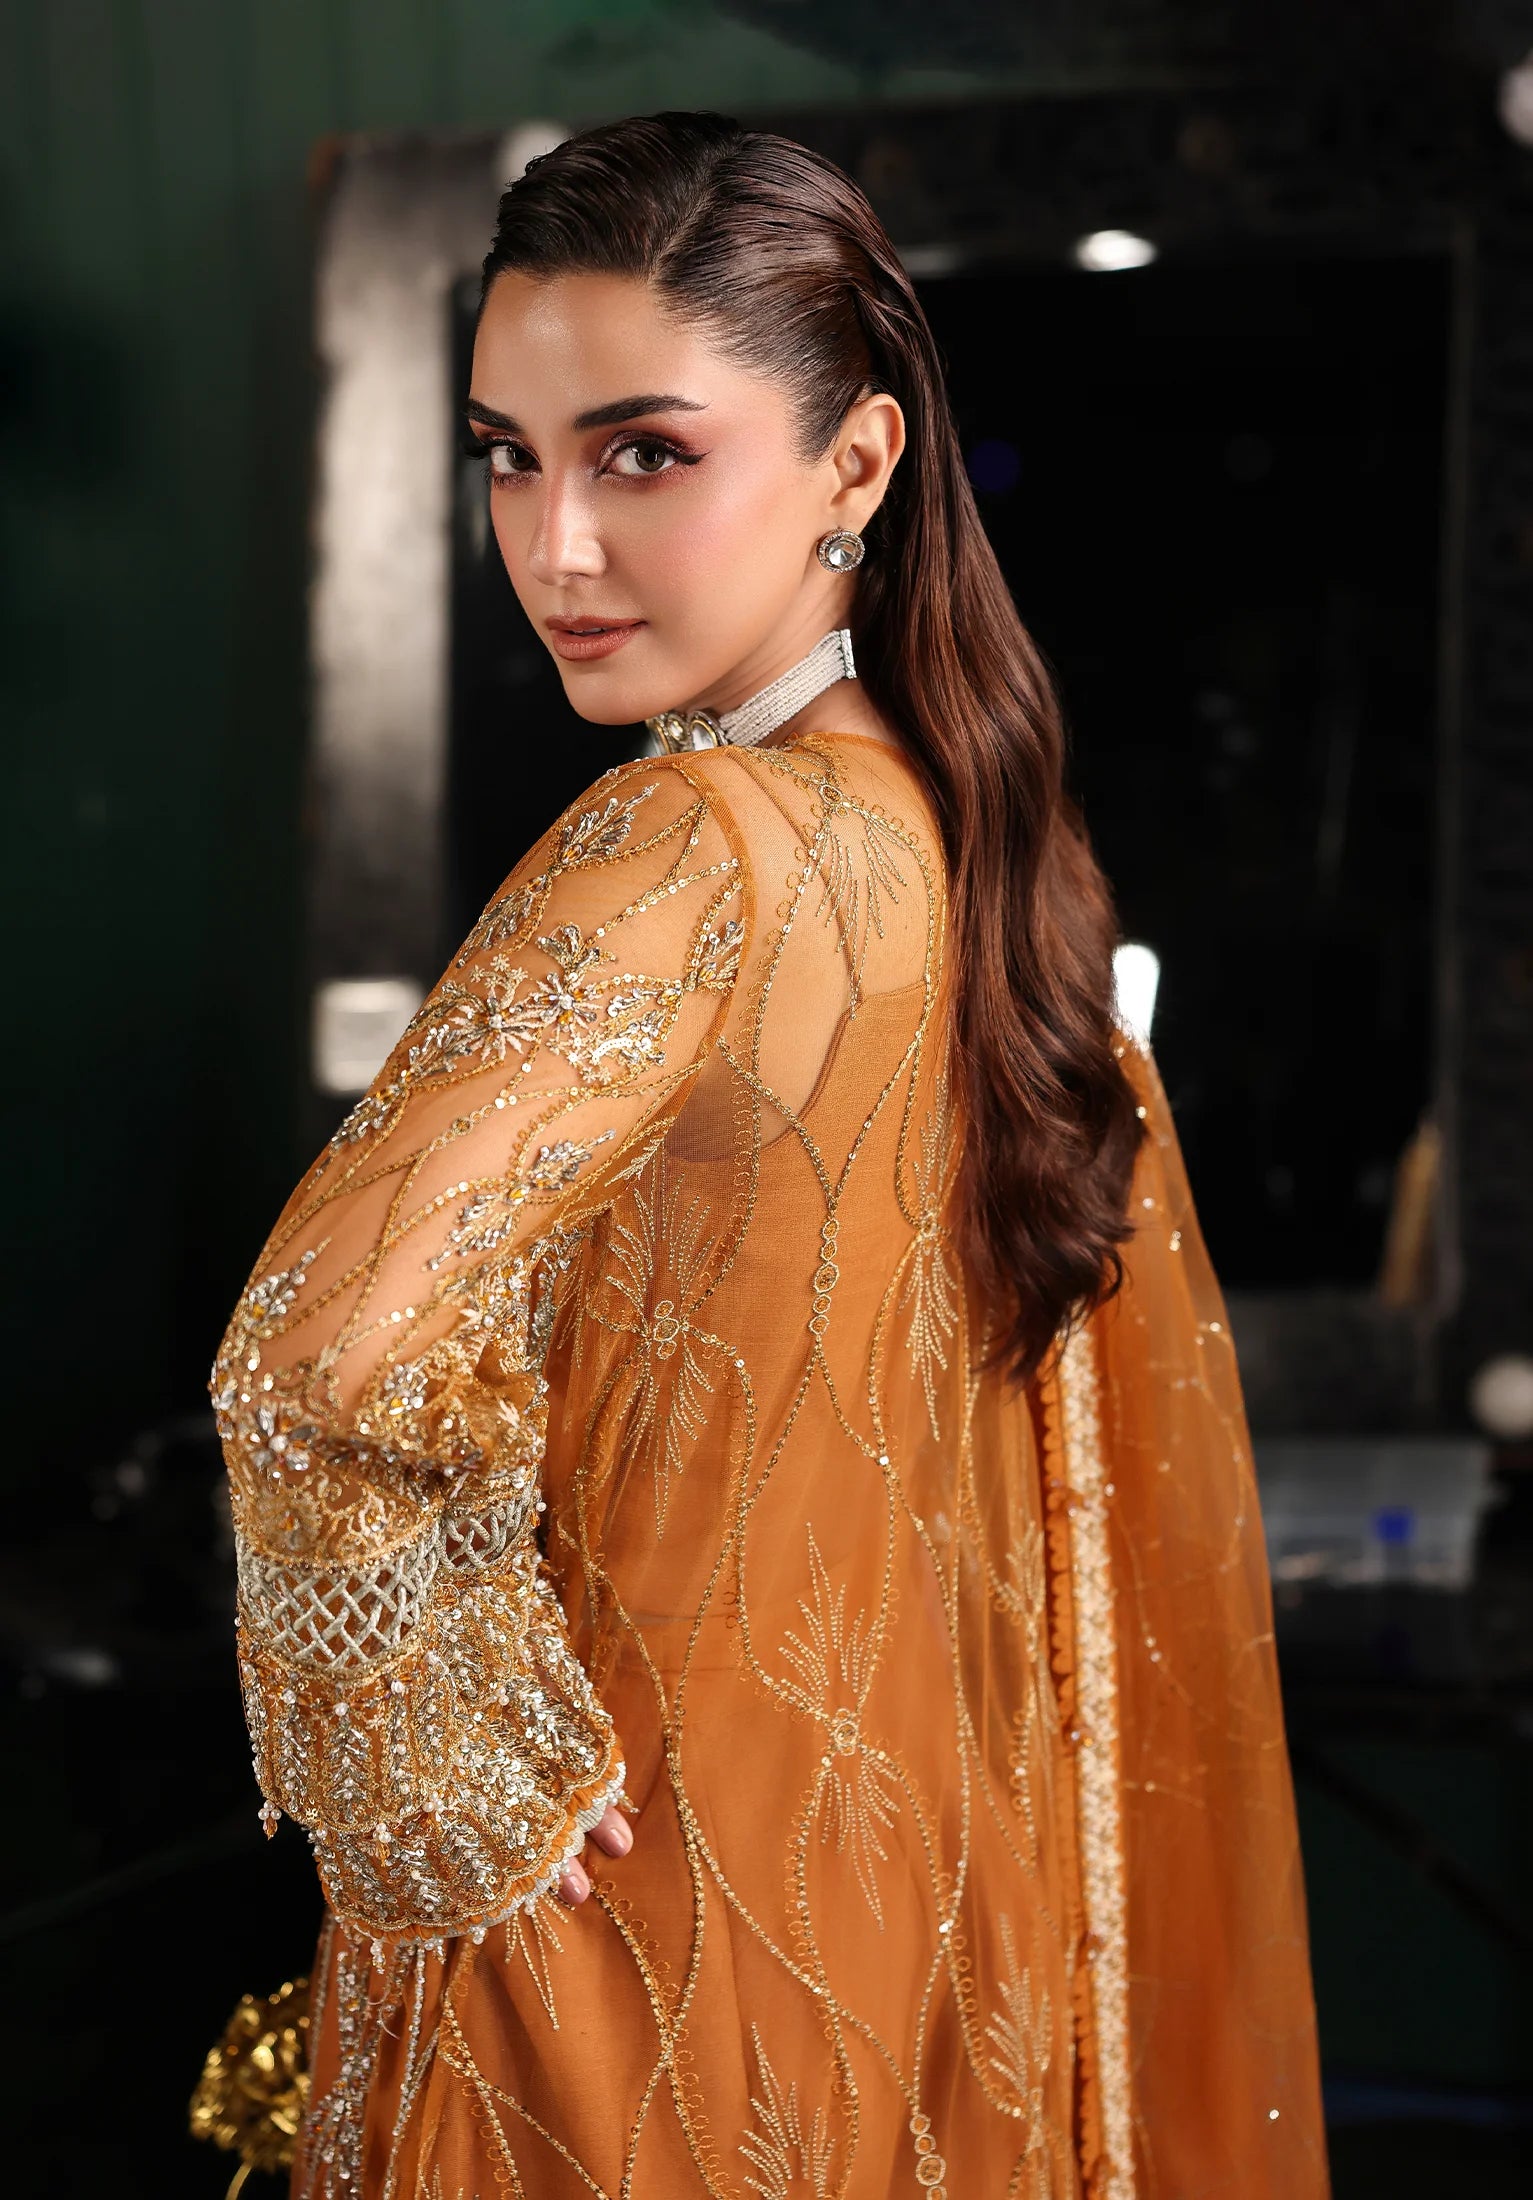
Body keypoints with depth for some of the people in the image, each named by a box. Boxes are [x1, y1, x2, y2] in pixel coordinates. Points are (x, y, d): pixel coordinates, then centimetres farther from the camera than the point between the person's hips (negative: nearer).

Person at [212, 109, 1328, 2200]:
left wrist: (452, 1776, -21)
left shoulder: (689, 850, -23)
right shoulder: (976, 823, 1)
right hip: (933, 1852, 7)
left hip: (662, 1886, -7)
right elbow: (1135, 1406, 12)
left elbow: (330, 1361, -35)